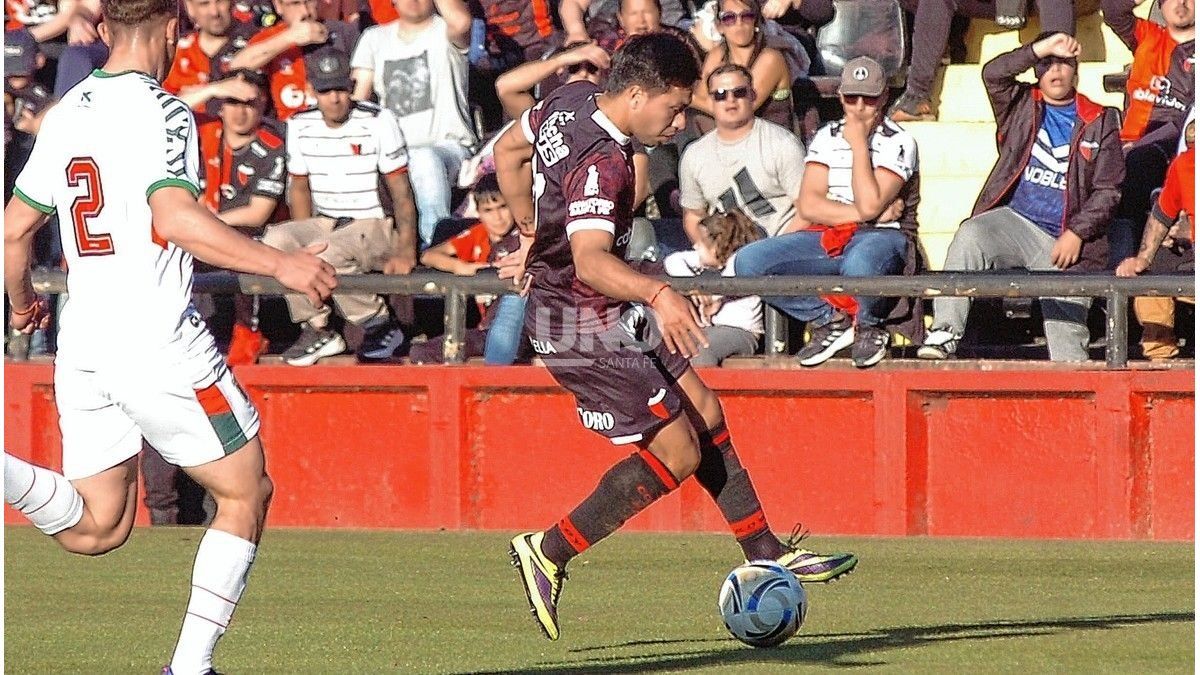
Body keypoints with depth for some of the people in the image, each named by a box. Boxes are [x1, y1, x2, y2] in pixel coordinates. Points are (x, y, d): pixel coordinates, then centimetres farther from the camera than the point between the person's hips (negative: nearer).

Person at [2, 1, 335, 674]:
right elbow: (174, 216, -24)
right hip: (158, 341, -7)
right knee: (247, 493, 9)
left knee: (96, 529, 11)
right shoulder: (163, 113, -9)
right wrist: (279, 263, -22)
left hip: (80, 342, 7)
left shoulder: (64, 114, 12)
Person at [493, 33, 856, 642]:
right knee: (678, 454, -7)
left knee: (704, 414, 13)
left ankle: (766, 554, 20)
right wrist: (659, 294, -60)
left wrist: (532, 234, 28)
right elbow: (591, 260, -45)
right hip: (582, 327, -10)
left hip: (611, 312, 10)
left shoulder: (571, 100, -1)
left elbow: (508, 151, 17)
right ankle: (548, 552, 2)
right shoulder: (601, 163, -30)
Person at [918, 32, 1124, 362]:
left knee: (1067, 332, -14)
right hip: (1016, 221, 0)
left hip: (1065, 240, 0)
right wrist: (1042, 49, -12)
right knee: (969, 237, -31)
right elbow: (993, 73, -6)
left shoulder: (1100, 123, 11)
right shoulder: (1022, 106, 14)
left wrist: (1076, 233, -8)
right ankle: (945, 332, -35)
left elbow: (1108, 191, 5)